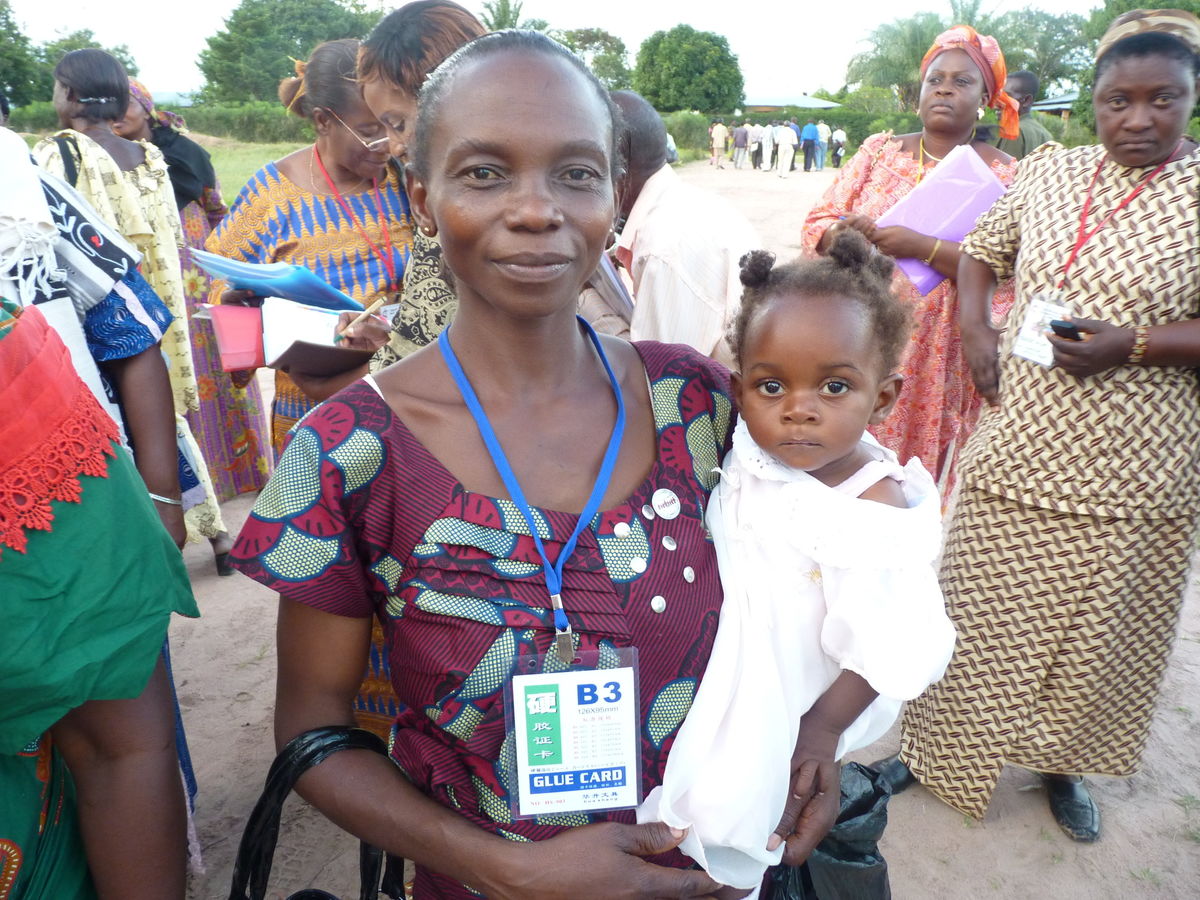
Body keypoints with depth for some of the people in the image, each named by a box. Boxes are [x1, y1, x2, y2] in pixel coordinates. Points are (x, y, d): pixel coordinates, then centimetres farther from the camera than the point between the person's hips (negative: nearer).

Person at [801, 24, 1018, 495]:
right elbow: (818, 224, 6)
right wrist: (842, 235, -17)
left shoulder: (1002, 175, 1)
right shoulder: (879, 151, 9)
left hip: (939, 361, -2)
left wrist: (924, 247, -22)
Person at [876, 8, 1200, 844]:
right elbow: (981, 251, 17)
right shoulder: (1049, 170, 5)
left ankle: (1064, 764, 39)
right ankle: (934, 746, 34)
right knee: (979, 617, 14)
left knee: (1098, 632, 14)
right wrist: (975, 332, 1)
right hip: (1016, 445, 3)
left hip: (1128, 470, -2)